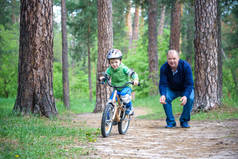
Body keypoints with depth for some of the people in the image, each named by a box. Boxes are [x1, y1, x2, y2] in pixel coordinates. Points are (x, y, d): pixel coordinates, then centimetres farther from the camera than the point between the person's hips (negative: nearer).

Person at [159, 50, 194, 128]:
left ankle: (184, 121, -9)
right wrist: (163, 95, -47)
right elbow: (162, 84, -24)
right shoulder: (164, 68, -22)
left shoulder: (185, 66, -27)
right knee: (166, 98, -28)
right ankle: (170, 122, -10)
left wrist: (185, 96, -46)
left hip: (185, 89, -1)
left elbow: (189, 84, -28)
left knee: (190, 98, -31)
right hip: (171, 90, 1)